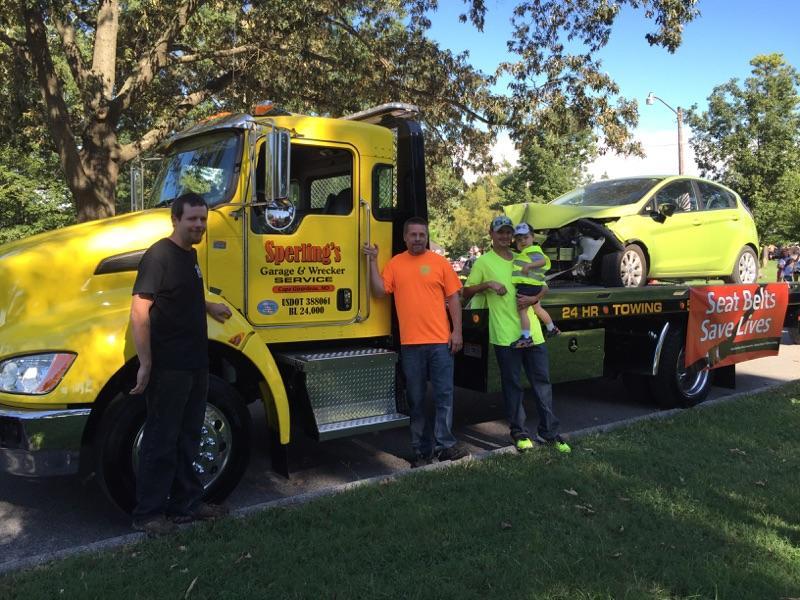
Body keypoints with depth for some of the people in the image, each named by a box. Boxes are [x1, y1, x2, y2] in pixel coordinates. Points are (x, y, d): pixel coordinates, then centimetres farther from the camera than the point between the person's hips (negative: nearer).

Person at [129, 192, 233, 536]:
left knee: (187, 438, 16)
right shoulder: (160, 254, -15)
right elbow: (140, 311, -20)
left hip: (195, 363, 9)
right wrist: (145, 364, -23)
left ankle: (186, 504, 29)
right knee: (161, 440, 1)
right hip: (168, 366, -9)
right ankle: (148, 514, 13)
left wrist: (209, 307, 21)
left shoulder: (189, 253, 13)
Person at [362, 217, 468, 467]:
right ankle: (422, 449, 18)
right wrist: (373, 261, -3)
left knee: (444, 394, -1)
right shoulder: (395, 263, 8)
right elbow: (380, 291, 1)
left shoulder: (439, 262, 3)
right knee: (416, 399, 8)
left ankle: (443, 443, 9)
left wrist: (457, 331, -4)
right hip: (409, 343, 2)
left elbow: (453, 298, 2)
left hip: (440, 341, -1)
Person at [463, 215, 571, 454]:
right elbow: (467, 292, 2)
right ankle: (519, 432, 17)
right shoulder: (484, 262, 2)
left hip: (533, 332, 4)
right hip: (505, 335, -4)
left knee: (542, 382, 7)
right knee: (512, 385, 4)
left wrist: (532, 299, -2)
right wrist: (488, 284, -15)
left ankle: (549, 432, 18)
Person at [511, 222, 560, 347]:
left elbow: (543, 261, -24)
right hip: (535, 286, 11)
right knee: (538, 309, 27)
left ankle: (526, 337, -14)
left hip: (527, 285, -11)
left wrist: (529, 266, -32)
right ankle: (552, 329, 42)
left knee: (522, 310, -12)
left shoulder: (532, 250, -11)